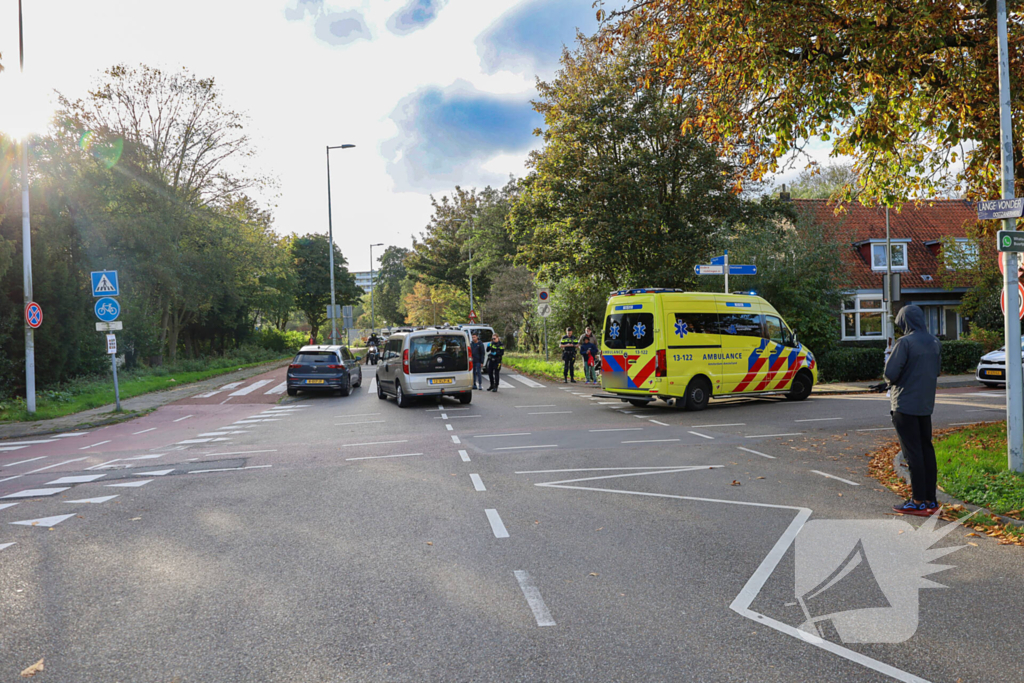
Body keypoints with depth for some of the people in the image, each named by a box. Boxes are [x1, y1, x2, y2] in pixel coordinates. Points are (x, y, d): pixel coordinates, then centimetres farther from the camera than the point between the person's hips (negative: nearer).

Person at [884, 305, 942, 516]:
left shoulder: (906, 342, -16)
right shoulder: (935, 343, 8)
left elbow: (890, 373, -19)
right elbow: (937, 370, 18)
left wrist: (892, 382, 2)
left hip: (906, 404, -7)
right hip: (926, 404, 7)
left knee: (913, 453, -3)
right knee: (927, 449, 12)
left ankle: (919, 502, 0)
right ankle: (930, 499, 17)